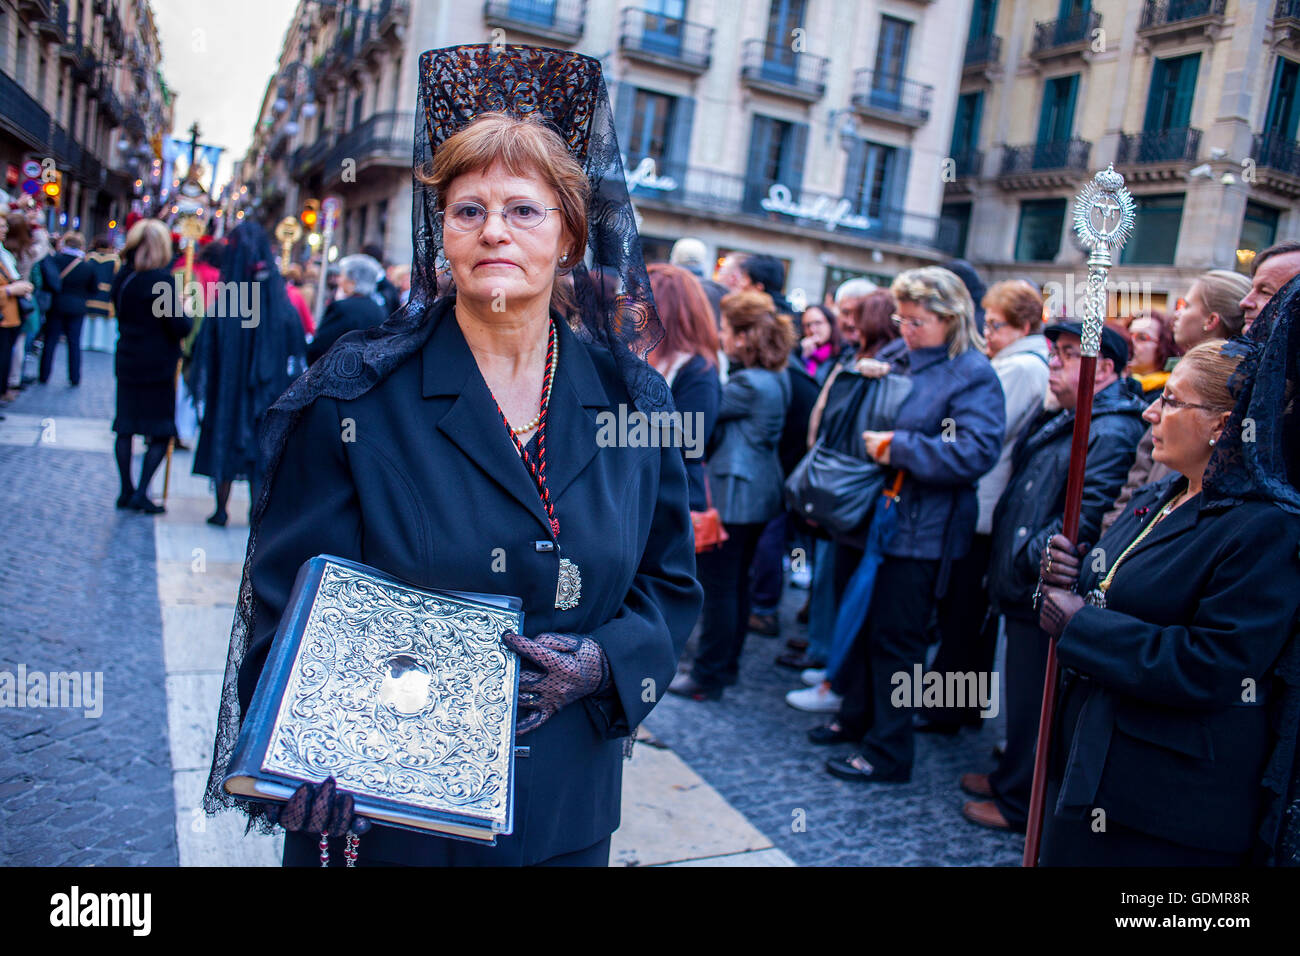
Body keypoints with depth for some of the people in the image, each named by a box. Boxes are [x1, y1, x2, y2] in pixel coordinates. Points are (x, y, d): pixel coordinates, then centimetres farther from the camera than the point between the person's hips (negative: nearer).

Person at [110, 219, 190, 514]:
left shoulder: (122, 276, 5)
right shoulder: (161, 279, -16)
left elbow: (121, 313, 16)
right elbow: (180, 326, -17)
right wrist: (184, 310, 2)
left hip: (127, 361, 6)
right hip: (158, 365, -6)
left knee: (126, 426, 12)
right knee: (161, 433, 3)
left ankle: (126, 490, 19)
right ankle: (141, 494, -1)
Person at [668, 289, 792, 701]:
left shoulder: (749, 384, -21)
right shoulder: (777, 378, 8)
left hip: (733, 494, -10)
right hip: (760, 492, 10)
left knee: (718, 588, -1)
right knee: (737, 582, 18)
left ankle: (708, 678, 9)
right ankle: (727, 664, 30)